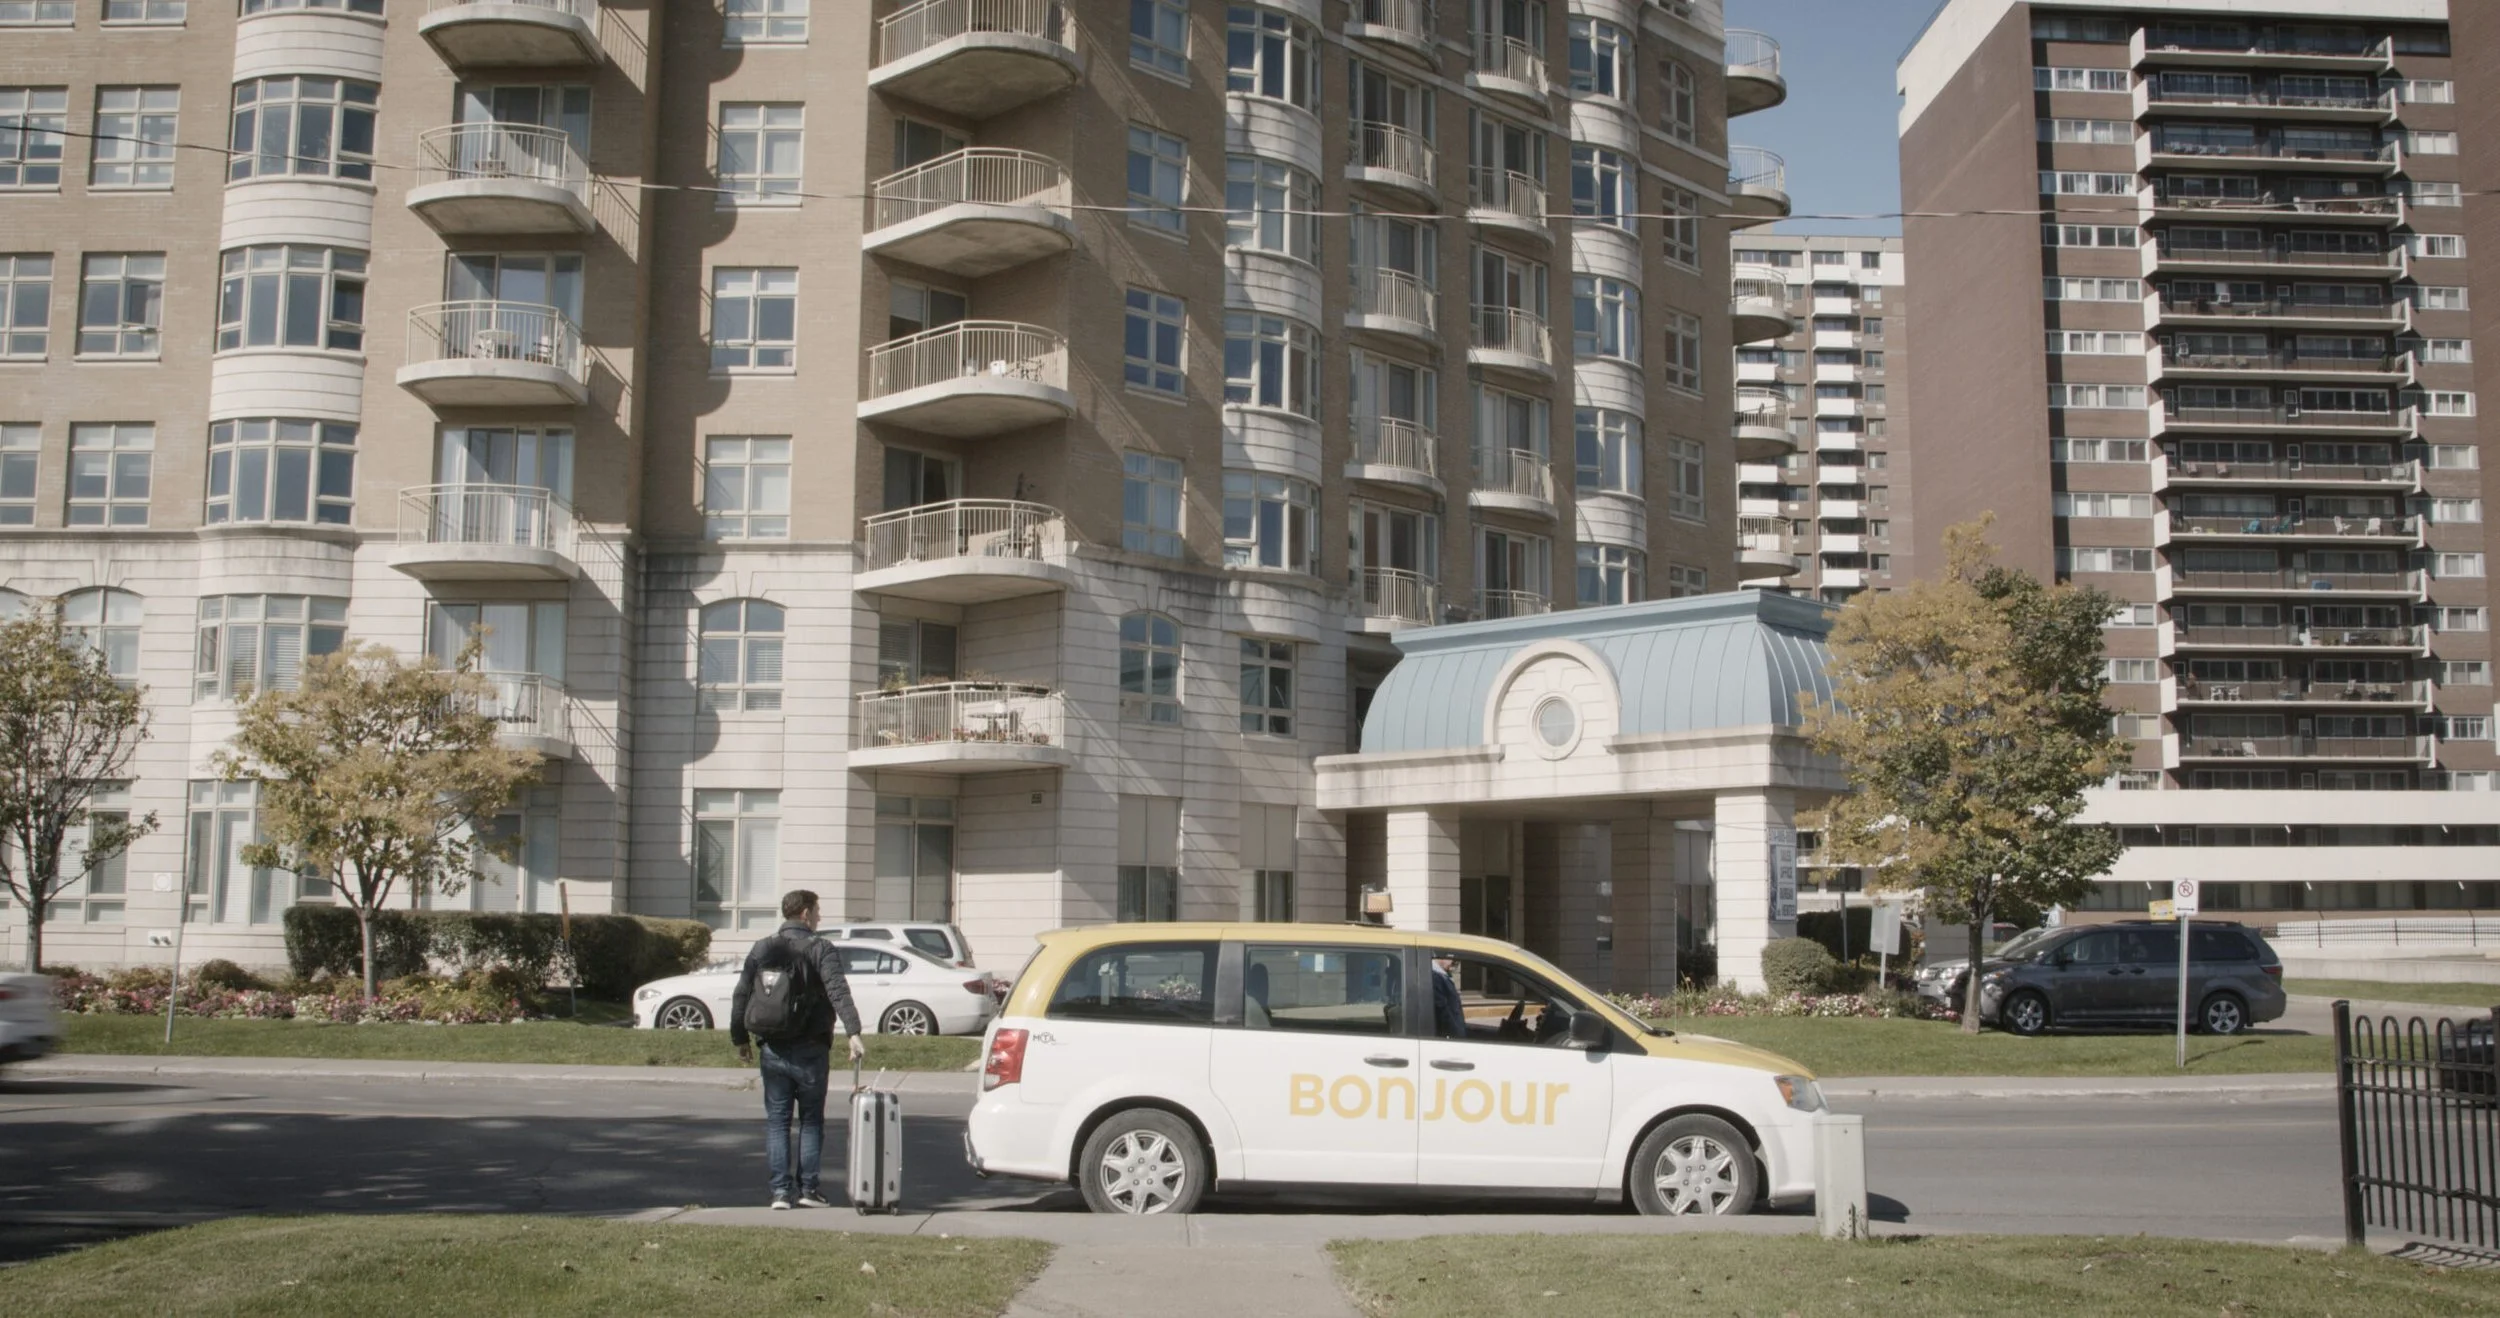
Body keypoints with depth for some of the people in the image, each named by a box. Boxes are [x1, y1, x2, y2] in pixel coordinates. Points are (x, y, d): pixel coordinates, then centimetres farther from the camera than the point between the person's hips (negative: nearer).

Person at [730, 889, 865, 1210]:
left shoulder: (760, 949, 7)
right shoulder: (820, 949, -7)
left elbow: (740, 997, 8)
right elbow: (838, 993, -20)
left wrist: (740, 1039, 18)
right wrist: (853, 1033, -26)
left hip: (774, 1051, 3)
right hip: (810, 1051, -3)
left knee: (777, 1121, 8)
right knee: (811, 1120, 9)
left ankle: (780, 1190, 5)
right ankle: (808, 1188, 8)